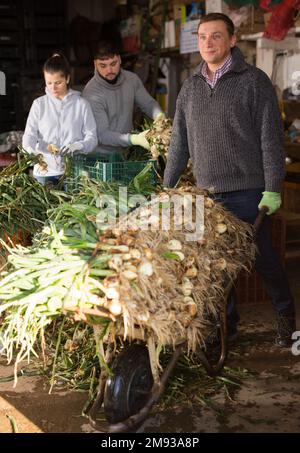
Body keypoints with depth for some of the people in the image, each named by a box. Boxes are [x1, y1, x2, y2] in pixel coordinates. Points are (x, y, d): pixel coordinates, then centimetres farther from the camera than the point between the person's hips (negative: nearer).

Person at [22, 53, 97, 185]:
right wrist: (31, 151, -23)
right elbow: (30, 134, -1)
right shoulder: (39, 104, 6)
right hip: (44, 170, 1)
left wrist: (77, 146, -23)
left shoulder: (81, 103, 1)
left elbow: (92, 137, -3)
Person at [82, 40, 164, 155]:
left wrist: (159, 116, -15)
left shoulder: (131, 79, 0)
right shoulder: (92, 93, -17)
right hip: (102, 153, -4)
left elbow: (149, 103, 10)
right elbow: (102, 134, -20)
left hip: (126, 150, 4)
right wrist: (135, 139, -33)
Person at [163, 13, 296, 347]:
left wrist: (272, 190, -12)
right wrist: (167, 187, 12)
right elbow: (179, 143, 14)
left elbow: (271, 139, -8)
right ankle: (227, 324, 24)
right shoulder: (190, 87, 10)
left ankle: (285, 316, 26)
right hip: (206, 193, 5)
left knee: (262, 257, 4)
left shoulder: (254, 81, -5)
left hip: (247, 191, -4)